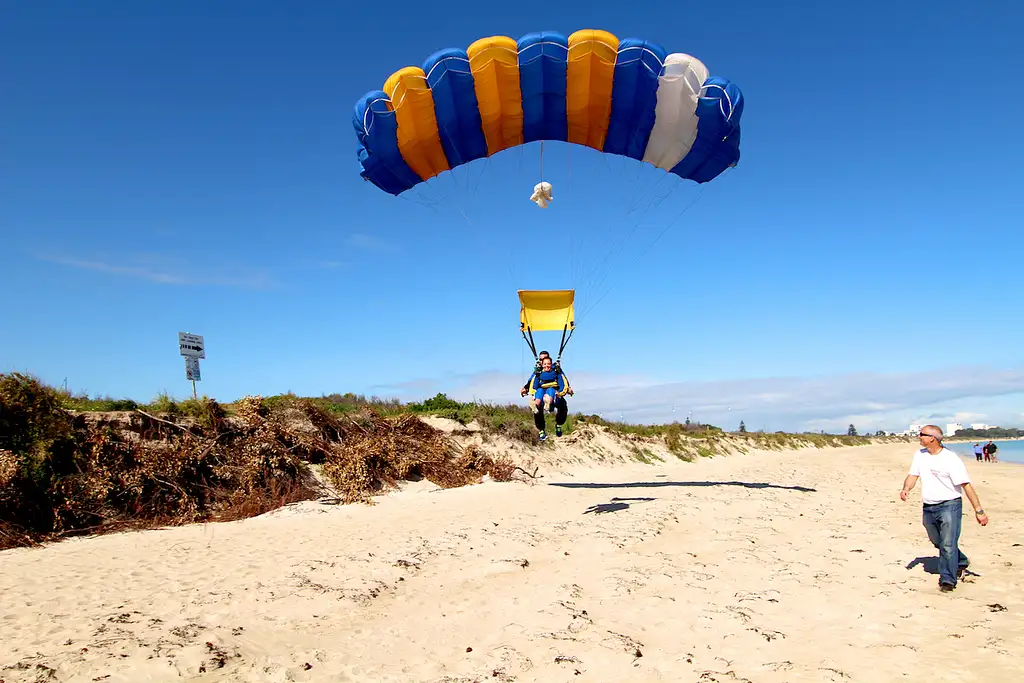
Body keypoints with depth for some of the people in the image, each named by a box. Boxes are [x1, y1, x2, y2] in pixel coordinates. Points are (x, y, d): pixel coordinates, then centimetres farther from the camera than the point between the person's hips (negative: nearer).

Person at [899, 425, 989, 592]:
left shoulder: (950, 459, -14)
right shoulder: (920, 454, 6)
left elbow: (966, 485, -15)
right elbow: (913, 475, 7)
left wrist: (978, 510, -17)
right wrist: (906, 488, -15)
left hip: (949, 505, -7)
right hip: (928, 508, 7)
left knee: (948, 545, -9)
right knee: (938, 543, 20)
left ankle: (948, 580, 1)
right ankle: (960, 562, 43)